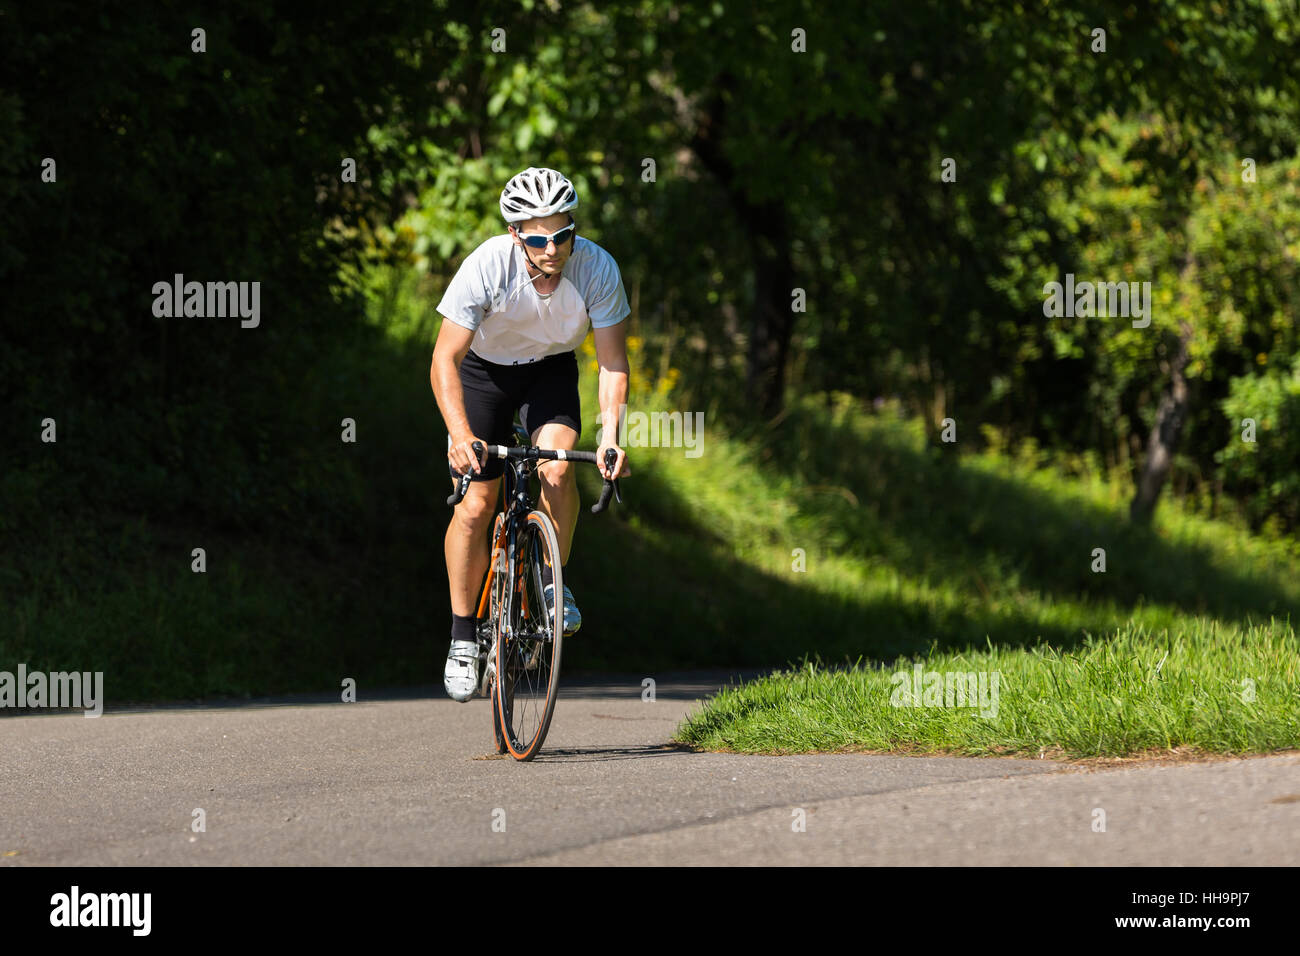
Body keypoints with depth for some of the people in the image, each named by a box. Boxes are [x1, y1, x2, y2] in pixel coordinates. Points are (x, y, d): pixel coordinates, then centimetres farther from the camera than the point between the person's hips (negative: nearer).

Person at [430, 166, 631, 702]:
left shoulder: (598, 269, -29)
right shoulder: (486, 267, -34)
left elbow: (613, 360, -20)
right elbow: (445, 359, -31)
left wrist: (611, 434, -34)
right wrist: (460, 434, -45)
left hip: (551, 370, 1)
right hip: (485, 371, -1)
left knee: (556, 471, -25)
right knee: (475, 506, -7)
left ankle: (552, 581, 0)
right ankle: (463, 635, 8)